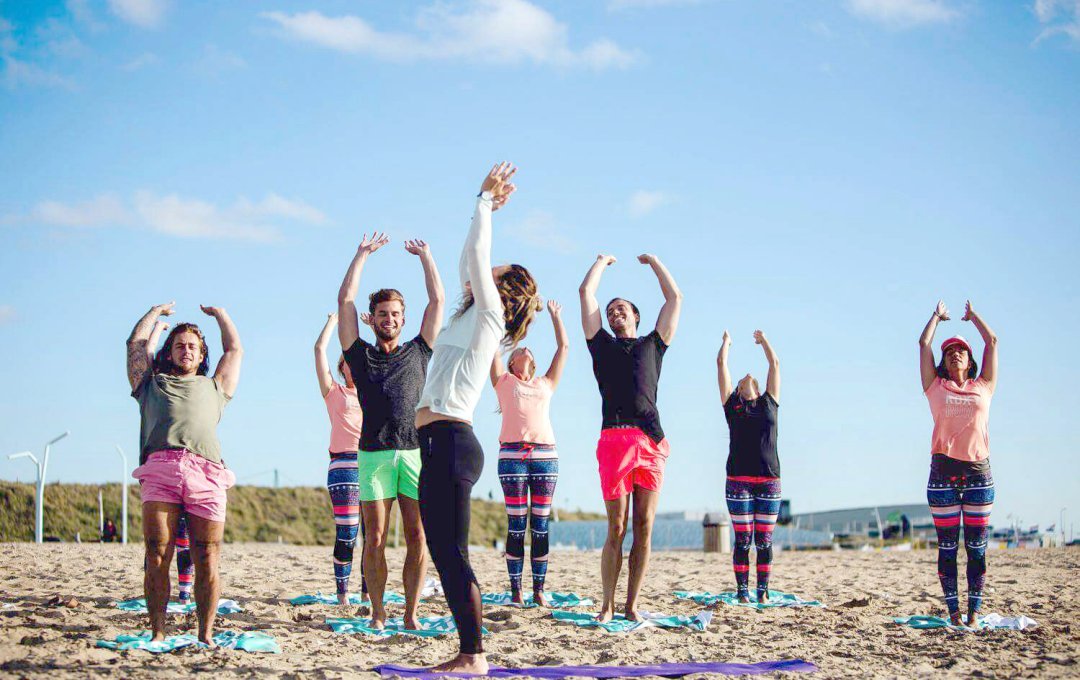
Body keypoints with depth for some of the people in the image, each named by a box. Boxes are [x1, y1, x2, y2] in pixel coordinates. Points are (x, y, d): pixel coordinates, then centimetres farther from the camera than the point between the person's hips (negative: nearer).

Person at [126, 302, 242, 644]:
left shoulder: (214, 386, 33)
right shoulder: (152, 384, 30)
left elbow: (235, 350, 38)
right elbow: (135, 344, 32)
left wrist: (219, 314, 50)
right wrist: (156, 311, 45)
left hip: (206, 475, 1)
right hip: (159, 471, -1)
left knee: (207, 562, -5)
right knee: (157, 558, -9)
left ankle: (205, 635, -3)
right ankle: (157, 633, -8)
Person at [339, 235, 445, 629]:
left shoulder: (418, 352, 18)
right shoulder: (361, 355, 15)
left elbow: (437, 300, 17)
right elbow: (345, 300, 11)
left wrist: (425, 256, 20)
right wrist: (362, 255, 15)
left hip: (416, 452, 1)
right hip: (375, 453, -1)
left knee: (417, 538, -3)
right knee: (375, 540, -3)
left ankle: (411, 614, 2)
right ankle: (378, 614, 5)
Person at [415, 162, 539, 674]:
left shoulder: (488, 316, -1)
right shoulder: (474, 318, 21)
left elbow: (476, 255, -7)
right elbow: (468, 262, 32)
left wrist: (486, 200, 4)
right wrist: (485, 205, 34)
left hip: (450, 442, -9)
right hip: (441, 444, 9)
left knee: (451, 555, -10)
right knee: (444, 554, 8)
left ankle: (474, 657, -8)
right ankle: (468, 654, 10)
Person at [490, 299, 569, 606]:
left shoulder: (546, 384, 23)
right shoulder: (503, 382, 16)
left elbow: (563, 346, 26)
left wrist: (555, 316, 32)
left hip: (545, 455, 3)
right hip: (512, 455, -2)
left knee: (541, 526, 0)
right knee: (516, 526, -4)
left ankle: (539, 590, 2)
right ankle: (515, 590, -3)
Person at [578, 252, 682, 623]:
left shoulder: (652, 345, 24)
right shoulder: (602, 344, 21)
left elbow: (675, 297, 23)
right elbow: (586, 291, 19)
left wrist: (653, 260, 32)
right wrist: (602, 261, 32)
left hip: (652, 441, 2)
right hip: (615, 438, -1)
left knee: (644, 527, -1)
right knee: (616, 528, -5)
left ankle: (632, 606, 2)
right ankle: (607, 606, 0)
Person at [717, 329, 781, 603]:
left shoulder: (769, 402, 15)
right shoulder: (732, 404, 12)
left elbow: (775, 364, 19)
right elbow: (721, 364, 14)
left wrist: (763, 341, 31)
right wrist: (726, 342, 29)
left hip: (769, 481, 1)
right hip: (739, 480, -1)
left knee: (764, 541, 2)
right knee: (742, 540, -2)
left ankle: (763, 592, 5)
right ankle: (742, 592, 1)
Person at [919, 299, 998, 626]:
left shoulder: (983, 387, 14)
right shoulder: (936, 387, 12)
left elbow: (992, 341, 14)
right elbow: (924, 343, 12)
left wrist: (972, 315, 27)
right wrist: (937, 316, 26)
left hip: (979, 470, 1)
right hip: (944, 470, -1)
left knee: (977, 547, 0)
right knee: (947, 547, -1)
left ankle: (973, 612, 2)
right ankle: (953, 612, 2)